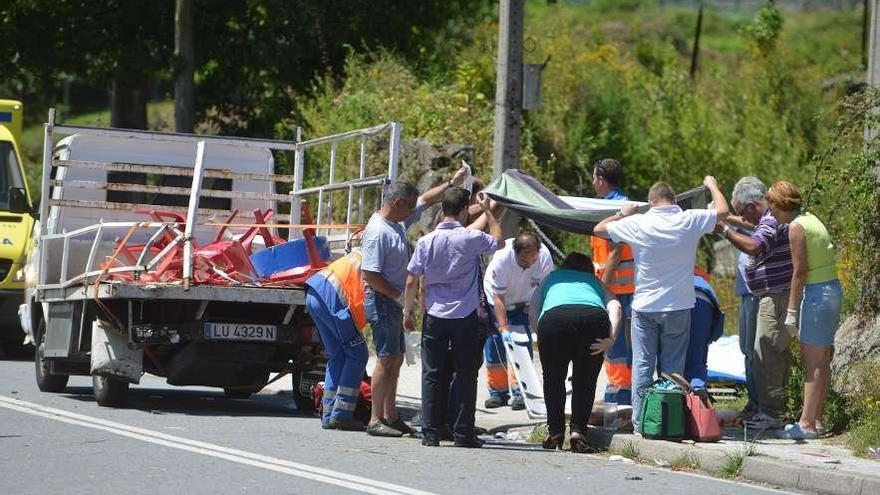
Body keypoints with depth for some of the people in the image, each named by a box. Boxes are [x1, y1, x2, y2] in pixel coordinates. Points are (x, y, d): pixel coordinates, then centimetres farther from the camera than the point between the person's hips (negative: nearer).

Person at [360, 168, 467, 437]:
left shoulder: (398, 222, 10)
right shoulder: (378, 231, -19)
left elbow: (425, 200, 26)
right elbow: (369, 274, -24)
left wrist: (451, 183, 22)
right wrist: (398, 296, -20)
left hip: (394, 302, 10)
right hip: (382, 301, -10)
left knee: (396, 359, 13)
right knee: (386, 359, -10)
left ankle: (390, 416, 19)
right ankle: (376, 420, -9)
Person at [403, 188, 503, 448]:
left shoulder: (426, 241, -5)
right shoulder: (471, 238, -9)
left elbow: (412, 281, -1)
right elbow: (499, 241, 12)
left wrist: (408, 311, 11)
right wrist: (488, 212, 20)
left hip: (435, 316, 1)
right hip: (465, 316, -1)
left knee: (432, 375, 6)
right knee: (465, 375, 6)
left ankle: (430, 433, 4)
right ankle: (463, 433, 6)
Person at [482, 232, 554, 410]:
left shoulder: (544, 257, -29)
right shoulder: (501, 259, -37)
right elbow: (498, 298, -30)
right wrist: (503, 328, -35)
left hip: (522, 303, 1)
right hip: (494, 300, -1)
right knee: (494, 343, -3)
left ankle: (520, 392, -8)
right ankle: (497, 392, 8)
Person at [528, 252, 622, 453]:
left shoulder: (552, 278, 38)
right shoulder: (595, 282, 37)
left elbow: (532, 311, 21)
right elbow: (614, 307, 15)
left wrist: (541, 337, 19)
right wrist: (611, 338, 4)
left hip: (554, 317, -1)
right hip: (594, 317, 1)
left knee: (553, 378, 16)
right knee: (585, 381, 13)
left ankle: (555, 433, 12)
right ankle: (578, 432, 2)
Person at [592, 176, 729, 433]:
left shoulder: (637, 224, -6)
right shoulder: (689, 221, -6)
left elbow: (599, 229, 7)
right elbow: (722, 211, 7)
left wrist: (621, 215, 24)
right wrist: (712, 185, 24)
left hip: (645, 306, 0)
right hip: (678, 307, 0)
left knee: (642, 367, 5)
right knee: (673, 368, 6)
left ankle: (640, 423, 4)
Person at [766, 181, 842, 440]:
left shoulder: (796, 227, -13)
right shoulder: (810, 218, 13)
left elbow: (799, 271, -16)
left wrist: (791, 310, -13)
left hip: (817, 292, -9)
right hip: (832, 289, 9)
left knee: (812, 361, -8)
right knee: (821, 360, 12)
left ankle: (807, 423, -7)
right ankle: (817, 419, 16)